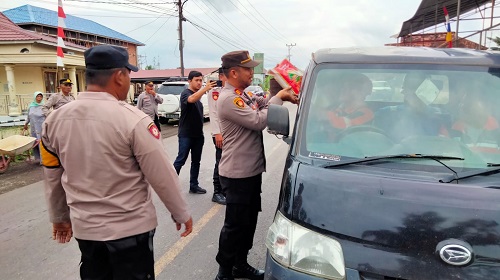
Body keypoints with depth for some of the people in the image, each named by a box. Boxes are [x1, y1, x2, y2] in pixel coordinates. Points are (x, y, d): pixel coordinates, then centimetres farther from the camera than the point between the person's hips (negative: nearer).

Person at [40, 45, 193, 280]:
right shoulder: (132, 119, -21)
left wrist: (59, 217, 22)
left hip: (84, 227, 5)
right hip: (131, 227, -5)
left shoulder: (54, 120, -3)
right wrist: (181, 214, -1)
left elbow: (53, 177, 8)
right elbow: (162, 176, -15)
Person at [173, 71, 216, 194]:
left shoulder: (198, 94, 15)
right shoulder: (185, 93, -9)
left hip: (198, 134, 8)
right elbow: (191, 99, -35)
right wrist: (205, 88, -47)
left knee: (196, 161, 9)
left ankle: (194, 186, 17)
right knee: (181, 160, -3)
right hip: (186, 134, -7)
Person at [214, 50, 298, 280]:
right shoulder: (228, 99, -19)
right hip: (237, 174, -9)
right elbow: (258, 121, -22)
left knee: (249, 222, 18)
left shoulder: (243, 95, 12)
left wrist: (283, 97, -3)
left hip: (252, 170, 9)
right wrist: (278, 98, -10)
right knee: (235, 225, 2)